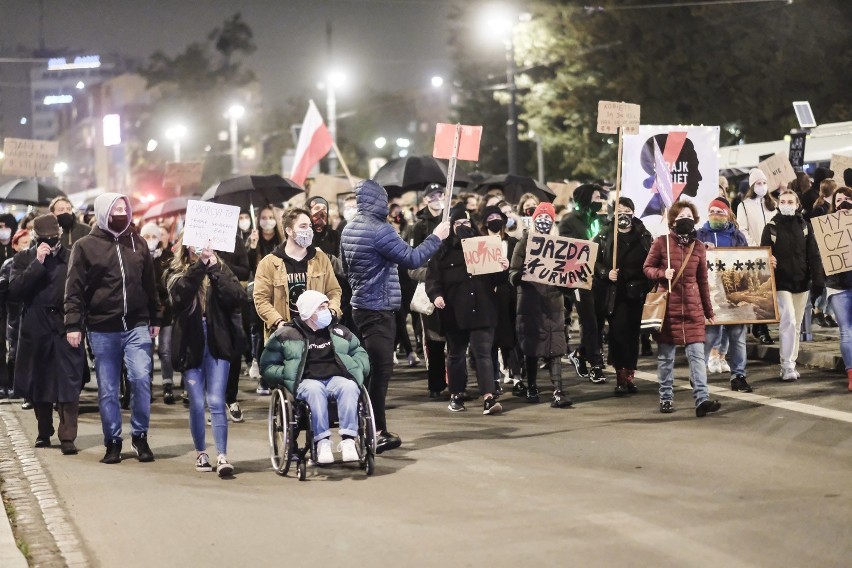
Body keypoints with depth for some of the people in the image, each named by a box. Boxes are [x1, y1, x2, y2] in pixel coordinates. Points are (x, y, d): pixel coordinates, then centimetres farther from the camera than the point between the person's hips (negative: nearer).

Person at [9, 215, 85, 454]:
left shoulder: (73, 259, 3)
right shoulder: (24, 259, 6)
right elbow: (14, 291, -7)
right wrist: (37, 263, -13)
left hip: (66, 330, -2)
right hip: (36, 331, 2)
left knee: (68, 385, -8)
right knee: (39, 385, 10)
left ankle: (67, 436, -7)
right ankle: (44, 432, 25)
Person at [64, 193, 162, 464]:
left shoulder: (137, 243, 10)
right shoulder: (86, 246, -1)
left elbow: (150, 284, 15)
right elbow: (74, 289, -3)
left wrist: (155, 319, 14)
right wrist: (73, 324, -9)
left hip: (137, 326, 2)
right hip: (102, 329, -2)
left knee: (140, 378, -11)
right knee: (107, 389, 4)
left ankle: (140, 436, 5)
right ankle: (113, 442, 15)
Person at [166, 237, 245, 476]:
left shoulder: (220, 270, 6)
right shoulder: (177, 273, 6)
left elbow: (237, 296, -11)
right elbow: (180, 294, -17)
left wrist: (214, 268, -15)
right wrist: (199, 265, -22)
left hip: (216, 343, -1)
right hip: (190, 345, 1)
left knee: (216, 401, -8)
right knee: (197, 404, 4)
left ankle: (222, 456, -10)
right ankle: (201, 453, 18)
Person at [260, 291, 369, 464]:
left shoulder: (339, 331, 21)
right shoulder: (286, 334, 10)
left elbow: (360, 353, 30)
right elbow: (267, 365, 10)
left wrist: (356, 368, 8)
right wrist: (286, 374, -8)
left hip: (336, 378, 3)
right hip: (307, 381, -3)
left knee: (349, 387, -33)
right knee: (315, 389, -39)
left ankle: (348, 440, -38)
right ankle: (322, 442, -41)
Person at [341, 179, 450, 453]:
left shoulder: (348, 230, 10)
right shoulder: (379, 230, -18)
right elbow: (412, 259, -19)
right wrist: (436, 237, -7)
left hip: (360, 306, 9)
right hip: (379, 309, -9)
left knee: (370, 368, 12)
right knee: (380, 369, -7)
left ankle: (377, 430, 16)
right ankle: (376, 433, -7)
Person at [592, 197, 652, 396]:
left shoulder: (644, 237, 6)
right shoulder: (605, 236, 7)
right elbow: (596, 262, 4)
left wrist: (643, 285, -8)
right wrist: (606, 273, -13)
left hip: (633, 293, 0)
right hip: (611, 292, 0)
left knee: (630, 333, 0)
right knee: (617, 332, -7)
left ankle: (627, 375, 7)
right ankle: (622, 375, -4)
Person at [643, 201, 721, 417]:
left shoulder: (698, 246, 6)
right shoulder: (661, 242, -2)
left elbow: (702, 281, 12)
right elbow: (647, 268, 4)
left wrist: (709, 311, 14)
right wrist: (662, 274, -18)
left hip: (693, 308, 2)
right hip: (668, 306, -2)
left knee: (697, 354, -7)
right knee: (665, 355, 6)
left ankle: (702, 400, -12)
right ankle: (666, 398, 17)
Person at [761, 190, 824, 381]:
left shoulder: (804, 226, 5)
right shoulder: (771, 227, -2)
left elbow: (814, 255, 3)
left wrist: (818, 280, -3)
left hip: (801, 283, 4)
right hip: (781, 284, -4)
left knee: (796, 326, 10)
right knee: (788, 322, -15)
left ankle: (791, 364, 20)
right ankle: (787, 366, -12)